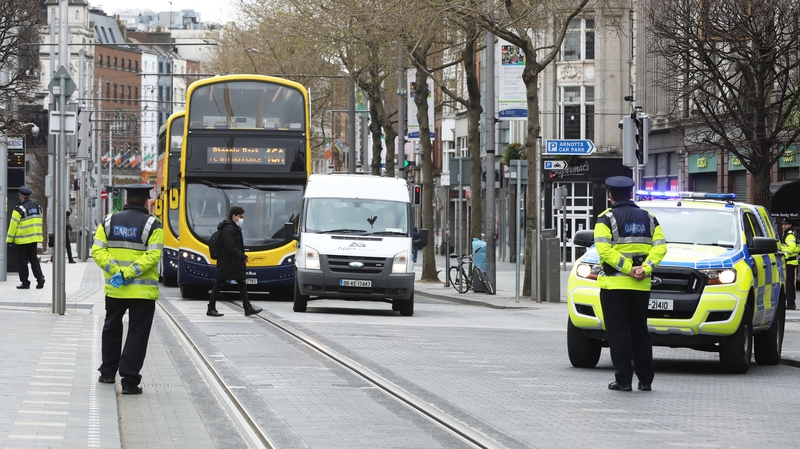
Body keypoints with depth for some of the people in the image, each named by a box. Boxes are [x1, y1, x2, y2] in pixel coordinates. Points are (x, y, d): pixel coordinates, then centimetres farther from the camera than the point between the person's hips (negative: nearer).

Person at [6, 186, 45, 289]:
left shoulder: (19, 209, -14)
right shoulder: (37, 206, 6)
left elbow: (13, 225, -12)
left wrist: (9, 240, -6)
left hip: (22, 240, -6)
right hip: (34, 238, 6)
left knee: (22, 261, 2)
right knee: (34, 259, 14)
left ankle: (25, 282, 4)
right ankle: (40, 278, -2)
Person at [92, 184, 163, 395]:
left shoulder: (109, 221, 4)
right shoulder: (151, 225, -7)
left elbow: (97, 250, -4)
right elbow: (153, 255, -17)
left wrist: (115, 270, -12)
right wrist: (128, 273, -17)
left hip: (114, 289, 3)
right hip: (143, 290, -3)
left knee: (112, 329, 22)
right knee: (137, 334, 1)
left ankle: (108, 373, 30)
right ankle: (129, 381, -4)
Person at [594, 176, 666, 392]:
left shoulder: (607, 219, -4)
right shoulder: (648, 218, 10)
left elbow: (603, 249, -17)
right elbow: (660, 246, 0)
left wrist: (628, 268, -16)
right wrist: (645, 268, -9)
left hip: (614, 284, -4)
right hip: (641, 285, 4)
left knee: (618, 332, -2)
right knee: (640, 332, 12)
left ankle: (623, 380, -5)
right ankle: (645, 380, 12)